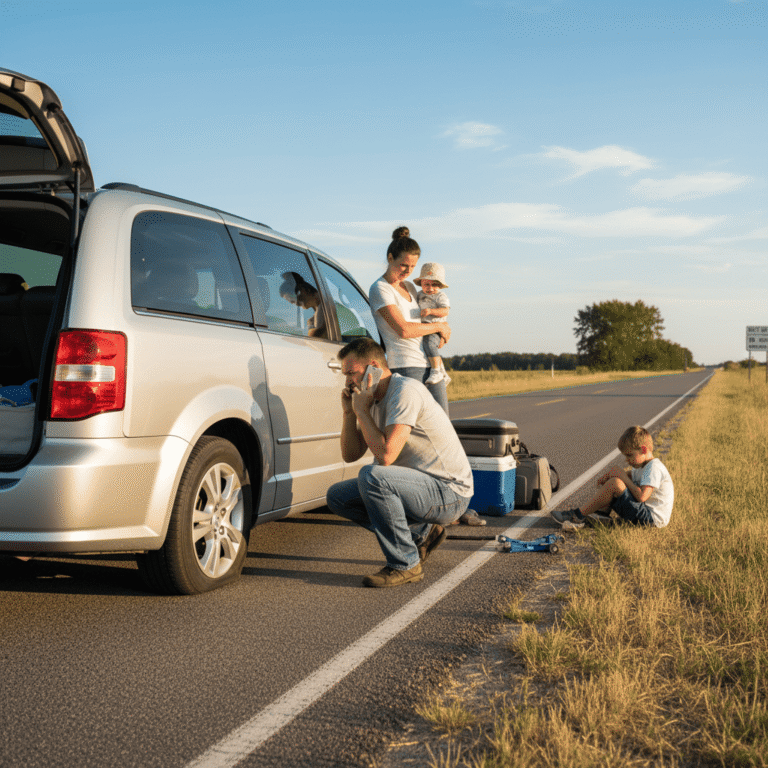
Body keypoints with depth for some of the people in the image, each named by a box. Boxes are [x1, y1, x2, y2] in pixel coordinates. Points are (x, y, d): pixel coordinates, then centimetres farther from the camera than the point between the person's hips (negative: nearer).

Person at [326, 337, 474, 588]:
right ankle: (422, 533, 11)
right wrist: (348, 411, -3)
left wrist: (362, 411, -18)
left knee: (372, 476, -32)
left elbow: (386, 455, -29)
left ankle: (405, 564, -16)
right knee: (338, 497, 5)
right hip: (420, 487, 10)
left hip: (448, 492, -10)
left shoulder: (405, 391, -20)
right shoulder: (373, 398, 8)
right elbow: (350, 454, 10)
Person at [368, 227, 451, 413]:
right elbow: (404, 330, -15)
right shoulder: (379, 289, -5)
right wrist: (439, 326, -3)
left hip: (430, 365, 8)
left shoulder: (410, 287, 19)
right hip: (405, 368, -8)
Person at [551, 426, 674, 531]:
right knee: (614, 471, 13)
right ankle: (602, 512, -1)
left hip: (653, 518, -11)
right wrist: (606, 478, 5)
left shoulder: (654, 468, -18)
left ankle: (579, 515, -17)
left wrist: (625, 479, -15)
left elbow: (641, 496, -29)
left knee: (615, 484, -26)